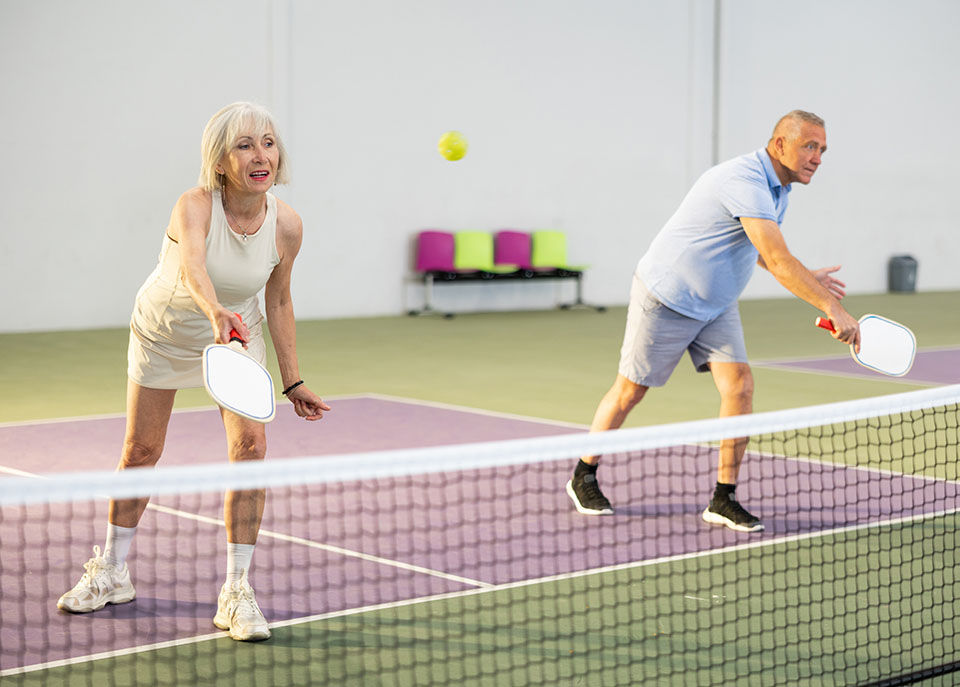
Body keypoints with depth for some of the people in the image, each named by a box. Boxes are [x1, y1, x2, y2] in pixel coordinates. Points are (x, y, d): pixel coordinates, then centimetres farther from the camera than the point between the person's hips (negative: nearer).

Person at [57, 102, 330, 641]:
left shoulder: (287, 225, -21)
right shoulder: (195, 206, -34)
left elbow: (279, 301, -5)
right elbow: (192, 265, -55)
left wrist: (292, 381, -3)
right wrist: (216, 312, -75)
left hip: (237, 336, 2)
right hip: (162, 333, -2)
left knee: (250, 446, -17)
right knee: (140, 451, 9)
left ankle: (237, 592, -9)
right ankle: (112, 574, 31)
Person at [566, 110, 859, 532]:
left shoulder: (776, 186, 2)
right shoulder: (746, 181, -30)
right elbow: (778, 260, -38)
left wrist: (806, 278, 4)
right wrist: (832, 309, -41)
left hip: (716, 304, 8)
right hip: (666, 299, -8)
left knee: (739, 386, -10)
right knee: (630, 391, 6)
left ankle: (723, 499, -4)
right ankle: (583, 477, 27)